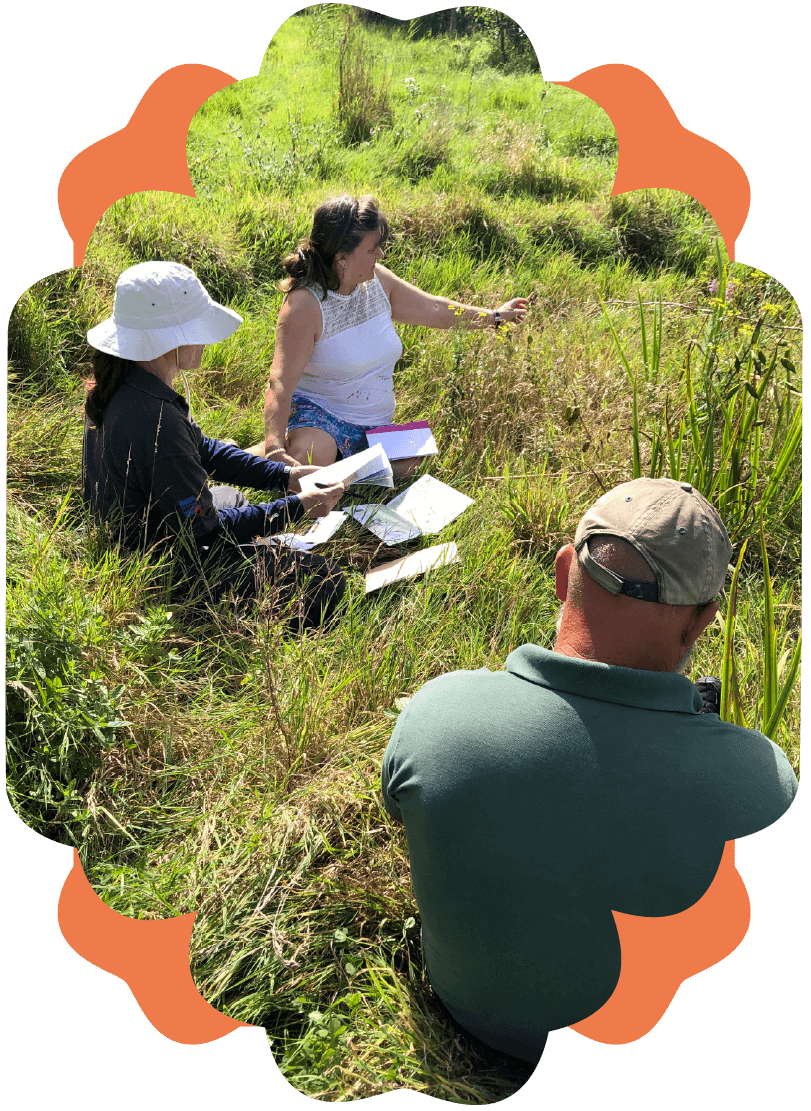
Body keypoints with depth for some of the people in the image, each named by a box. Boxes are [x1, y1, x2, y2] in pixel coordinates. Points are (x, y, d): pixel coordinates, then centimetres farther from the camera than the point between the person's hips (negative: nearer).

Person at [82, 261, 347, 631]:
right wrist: (297, 507, -16)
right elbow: (204, 530, -24)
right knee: (325, 582, -8)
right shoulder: (156, 425, -34)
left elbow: (199, 448, 9)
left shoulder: (117, 385, -4)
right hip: (162, 568, -10)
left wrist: (283, 475, 4)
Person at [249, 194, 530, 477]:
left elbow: (434, 310, 19)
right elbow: (281, 381, -26)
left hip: (374, 424, 7)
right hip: (316, 412, -6)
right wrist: (273, 442, -41)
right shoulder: (305, 304, -18)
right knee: (306, 458, -38)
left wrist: (494, 316, 25)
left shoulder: (377, 280, 3)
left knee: (407, 465, -23)